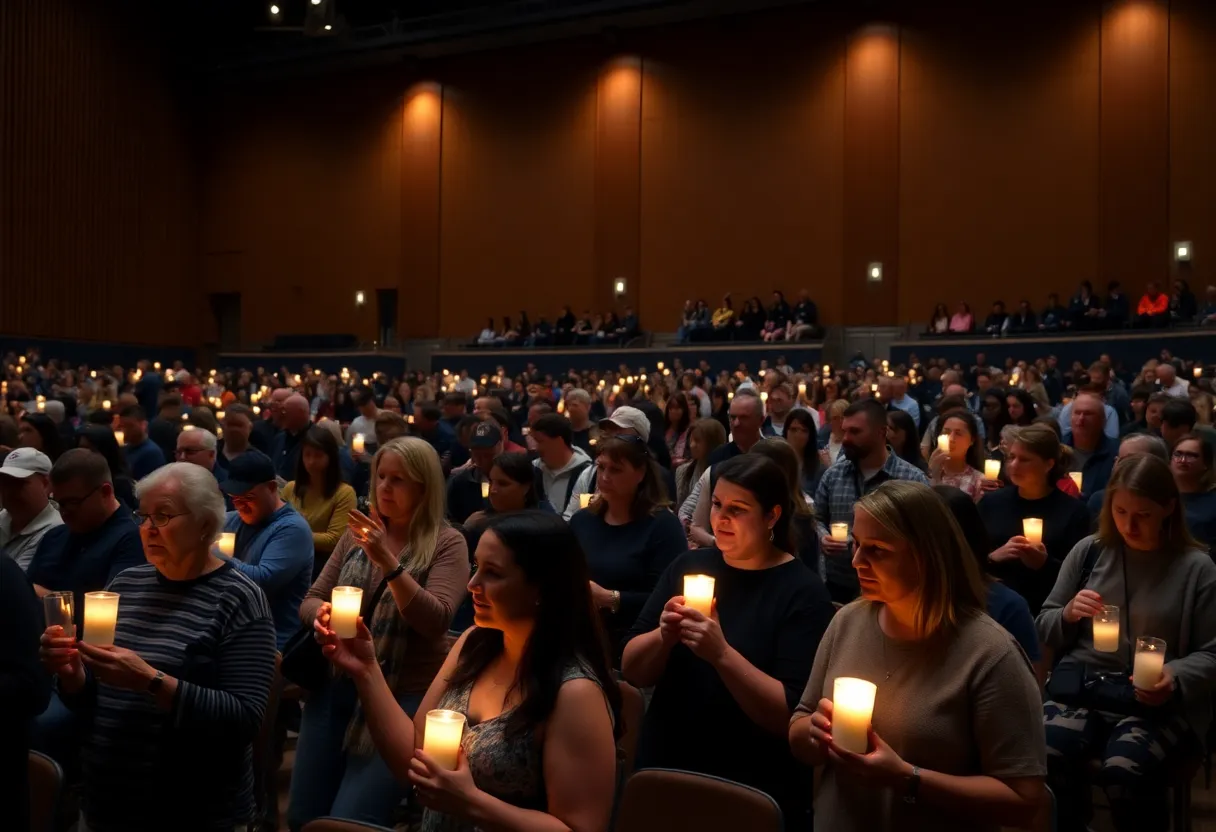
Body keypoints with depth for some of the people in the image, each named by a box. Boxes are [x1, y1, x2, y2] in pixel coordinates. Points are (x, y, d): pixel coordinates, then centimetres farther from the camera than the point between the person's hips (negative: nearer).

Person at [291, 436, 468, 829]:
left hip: (402, 697, -5)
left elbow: (436, 621, -20)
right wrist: (321, 613, -15)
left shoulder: (446, 543, -8)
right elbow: (310, 599, 10)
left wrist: (387, 561, -29)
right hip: (335, 688, 5)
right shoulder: (358, 533, 7)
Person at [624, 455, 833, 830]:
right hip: (662, 774, 4)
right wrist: (663, 635, -19)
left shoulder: (803, 591, -12)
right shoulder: (688, 565, 1)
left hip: (752, 798, -4)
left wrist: (721, 654, -29)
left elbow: (791, 716, -18)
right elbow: (632, 671, 0)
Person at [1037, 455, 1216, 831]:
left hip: (1158, 700, -2)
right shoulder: (1089, 551, 10)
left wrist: (1175, 678, -15)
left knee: (1124, 770, -33)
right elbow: (1044, 628, 16)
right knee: (1046, 755, -30)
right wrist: (1068, 614, -7)